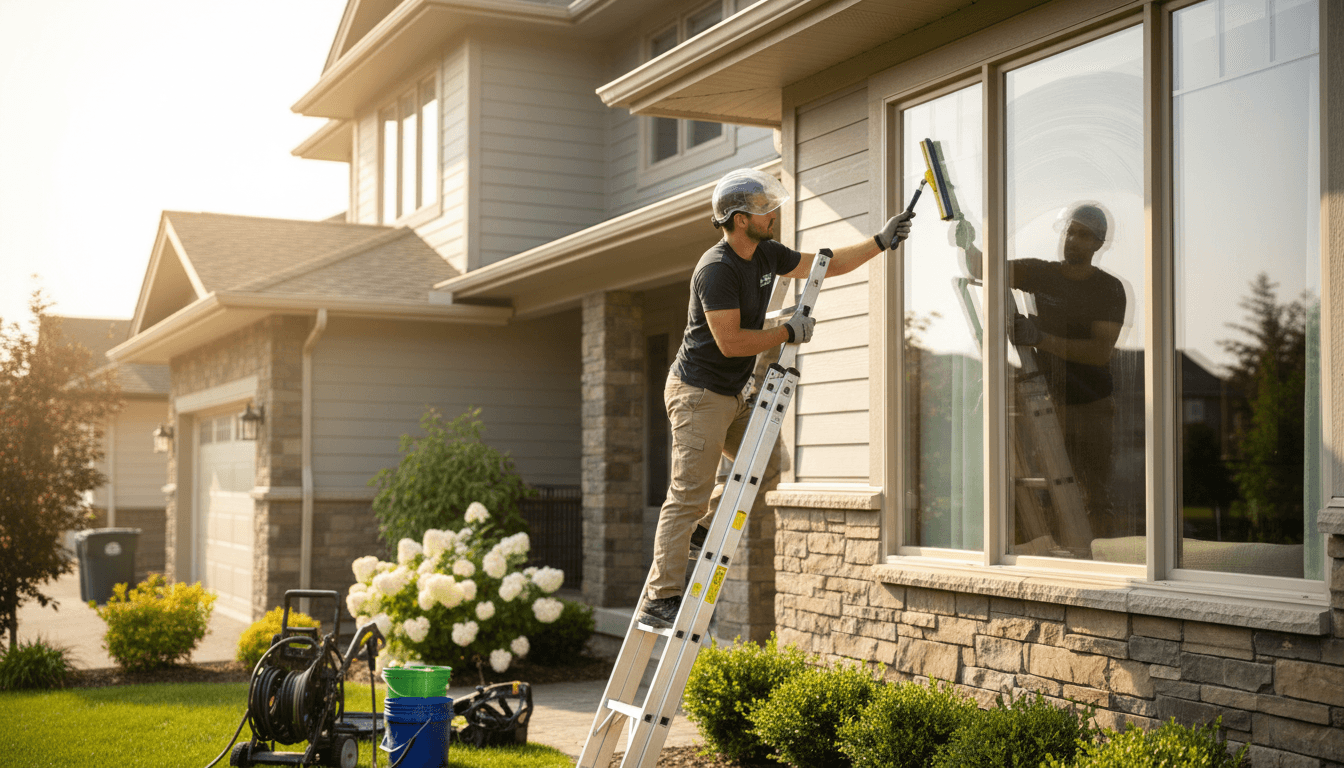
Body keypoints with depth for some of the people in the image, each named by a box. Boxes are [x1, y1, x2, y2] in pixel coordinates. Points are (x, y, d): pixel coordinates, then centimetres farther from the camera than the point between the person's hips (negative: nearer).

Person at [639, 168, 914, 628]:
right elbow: (730, 341, -26)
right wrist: (788, 333, -16)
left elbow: (826, 266, 17)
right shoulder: (716, 270, -21)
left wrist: (880, 242, 11)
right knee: (689, 495, -10)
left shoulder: (766, 255, 6)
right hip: (699, 394, -9)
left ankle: (706, 529, 23)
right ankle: (660, 601, -7)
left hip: (734, 395, 9)